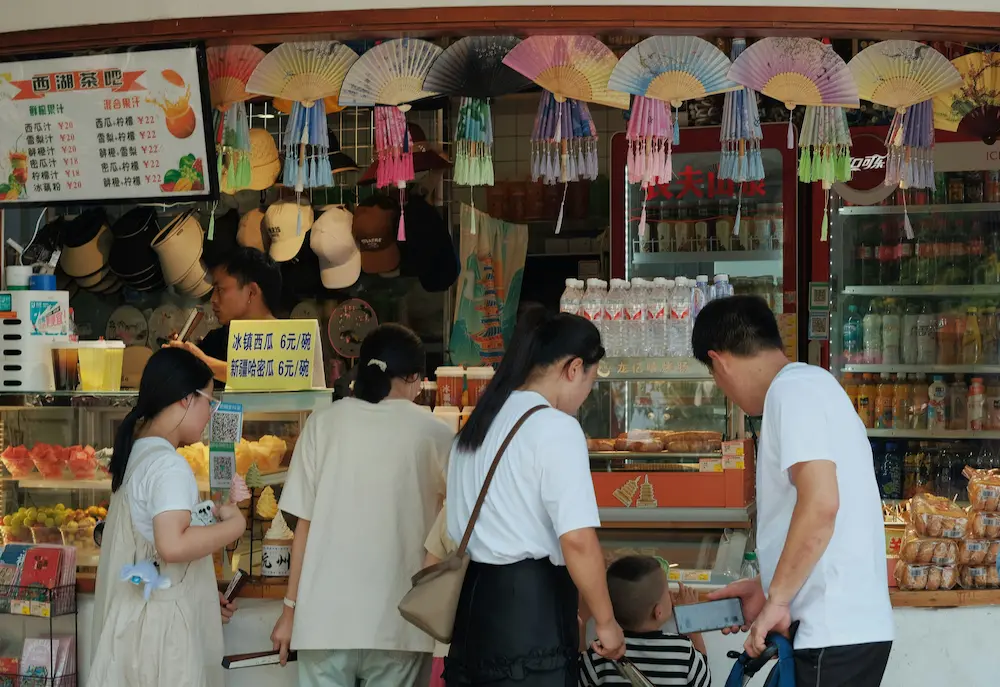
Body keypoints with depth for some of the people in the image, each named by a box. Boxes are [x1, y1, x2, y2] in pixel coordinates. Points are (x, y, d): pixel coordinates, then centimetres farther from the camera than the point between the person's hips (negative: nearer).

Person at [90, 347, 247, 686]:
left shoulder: (137, 453, 12)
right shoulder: (169, 464, -17)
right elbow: (173, 544, -30)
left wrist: (206, 598, 19)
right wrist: (234, 524, -16)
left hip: (142, 617, 9)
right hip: (163, 625, -9)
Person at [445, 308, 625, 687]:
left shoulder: (478, 424, 15)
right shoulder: (555, 428, -12)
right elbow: (577, 541, -19)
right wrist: (606, 622, -10)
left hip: (472, 601, 8)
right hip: (531, 605, -8)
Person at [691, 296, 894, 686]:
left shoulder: (793, 389, -11)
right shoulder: (811, 384, 18)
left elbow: (820, 504, -23)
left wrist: (776, 599, -14)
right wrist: (768, 587, 25)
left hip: (835, 632, -9)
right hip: (847, 625, 9)